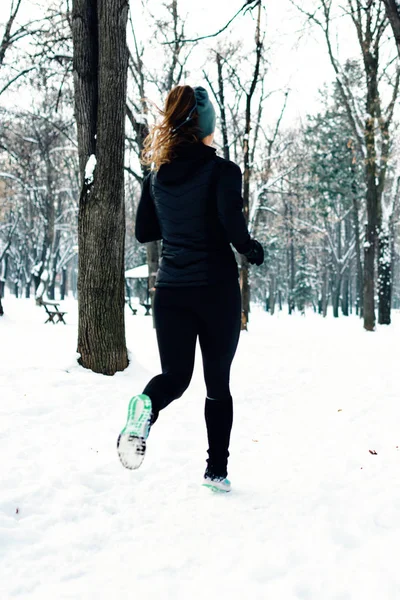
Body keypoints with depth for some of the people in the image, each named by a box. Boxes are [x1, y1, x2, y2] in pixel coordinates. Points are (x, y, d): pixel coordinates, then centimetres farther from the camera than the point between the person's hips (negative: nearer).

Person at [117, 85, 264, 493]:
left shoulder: (157, 175, 6)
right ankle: (217, 471, 15)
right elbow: (233, 227, -21)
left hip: (170, 290, 3)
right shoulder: (222, 171, -9)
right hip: (216, 289, -3)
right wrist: (252, 249, -1)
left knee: (174, 374, 8)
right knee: (218, 382, 11)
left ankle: (146, 406, -27)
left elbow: (143, 231, 12)